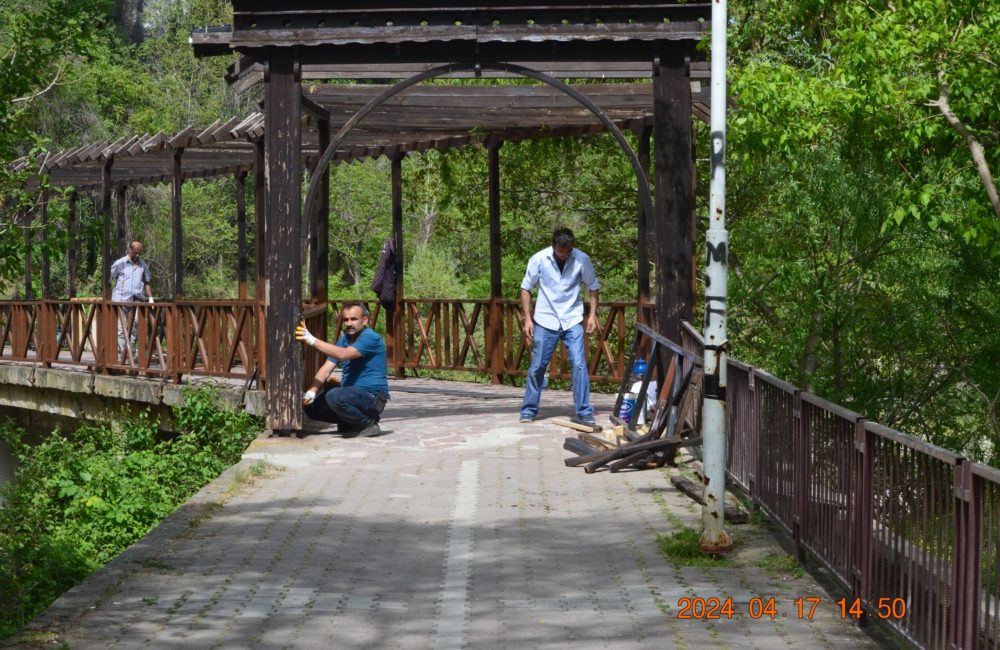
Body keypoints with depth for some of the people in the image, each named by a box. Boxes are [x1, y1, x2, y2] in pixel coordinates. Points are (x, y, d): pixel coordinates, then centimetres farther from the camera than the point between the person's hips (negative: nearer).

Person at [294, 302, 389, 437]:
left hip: (371, 396, -9)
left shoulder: (370, 337, -15)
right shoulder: (344, 340, 11)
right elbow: (326, 369, 4)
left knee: (335, 397, -34)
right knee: (311, 406, -1)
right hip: (351, 393, 9)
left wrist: (312, 340, -32)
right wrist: (312, 391, -13)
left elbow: (343, 355, -30)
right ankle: (350, 424, 13)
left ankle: (368, 423, -12)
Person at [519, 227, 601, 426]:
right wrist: (527, 318, -4)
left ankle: (583, 413, -3)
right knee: (537, 366, 5)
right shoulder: (539, 259, -10)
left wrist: (592, 314, -3)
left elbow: (593, 287, 6)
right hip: (545, 320, 0)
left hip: (572, 321, 0)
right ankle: (528, 410, 19)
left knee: (579, 365, -9)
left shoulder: (582, 259, -9)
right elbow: (526, 288, 1)